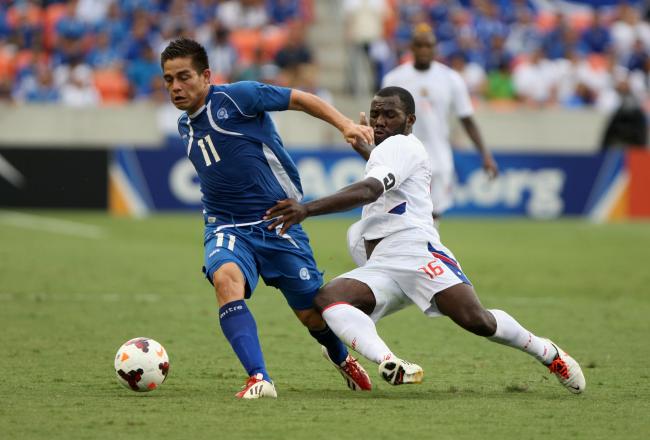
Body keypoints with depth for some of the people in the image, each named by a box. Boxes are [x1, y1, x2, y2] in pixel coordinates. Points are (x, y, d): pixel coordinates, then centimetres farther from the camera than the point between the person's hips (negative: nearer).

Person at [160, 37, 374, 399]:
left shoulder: (235, 97, -11)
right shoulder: (185, 125, 9)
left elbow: (299, 99, -7)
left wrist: (344, 124, -18)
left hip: (278, 223, -4)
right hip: (227, 228, 4)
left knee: (314, 315, 4)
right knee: (225, 278, -32)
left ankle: (342, 358, 41)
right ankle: (259, 379, -39)